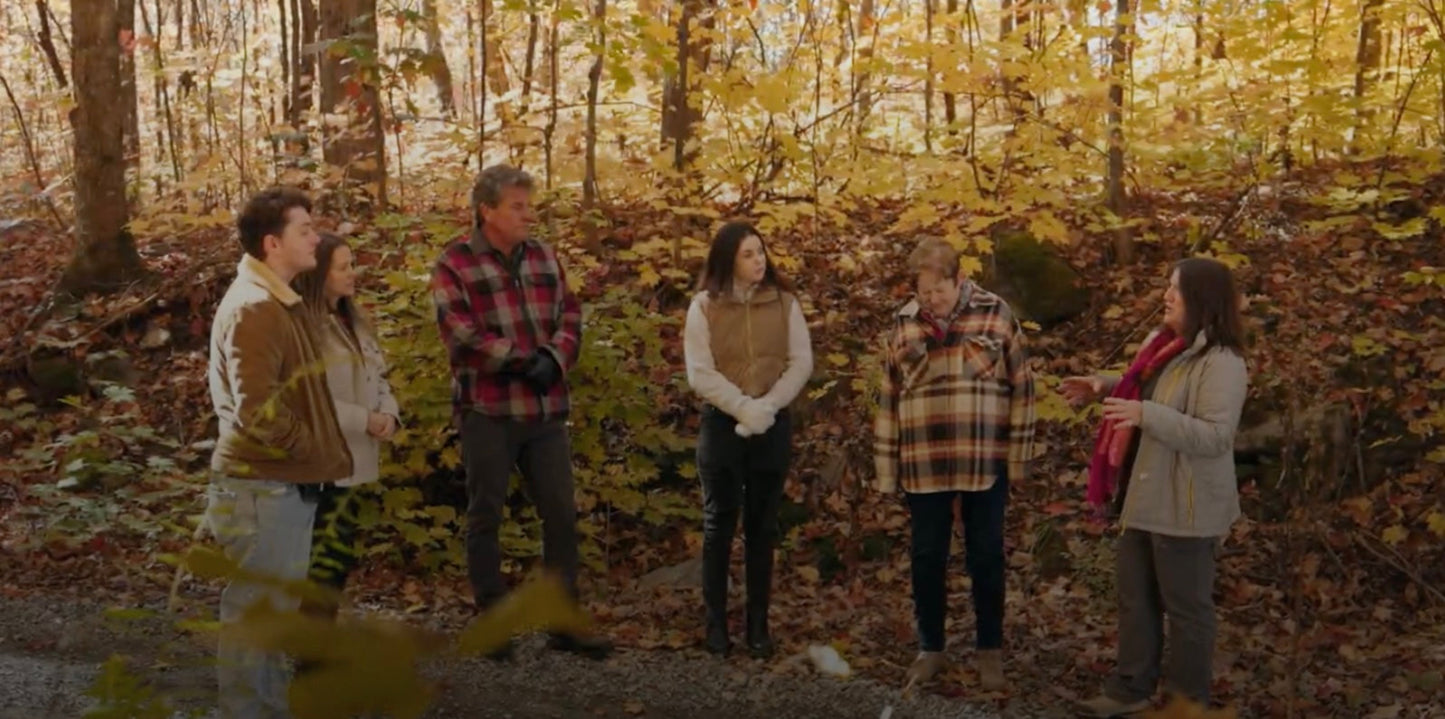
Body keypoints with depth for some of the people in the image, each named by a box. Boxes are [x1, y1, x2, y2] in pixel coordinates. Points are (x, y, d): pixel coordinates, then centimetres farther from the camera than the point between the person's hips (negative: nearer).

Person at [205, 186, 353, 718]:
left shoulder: (278, 301, 13)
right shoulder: (253, 308, -19)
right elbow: (258, 409, -25)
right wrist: (320, 453, -13)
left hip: (285, 484, 10)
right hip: (260, 487, -10)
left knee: (277, 606, 18)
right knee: (252, 609, 0)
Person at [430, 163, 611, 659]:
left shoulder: (543, 257, 11)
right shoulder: (454, 265, -7)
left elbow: (570, 315, 6)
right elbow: (463, 337, -16)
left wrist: (553, 358, -12)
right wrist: (522, 360, -15)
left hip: (545, 409, 5)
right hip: (487, 411, -5)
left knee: (561, 512, 7)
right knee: (485, 516, 6)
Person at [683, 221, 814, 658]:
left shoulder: (784, 302, 3)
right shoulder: (705, 306, -3)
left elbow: (801, 363, -2)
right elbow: (700, 374, -8)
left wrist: (767, 406, -15)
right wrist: (742, 407, -18)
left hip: (773, 424, 2)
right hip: (722, 423, -1)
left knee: (762, 526, 7)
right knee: (719, 523, 4)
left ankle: (758, 624, 13)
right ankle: (716, 623, 12)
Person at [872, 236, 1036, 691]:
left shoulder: (996, 315, -4)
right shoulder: (902, 325, 2)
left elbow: (1021, 387, 0)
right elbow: (888, 400, 7)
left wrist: (1019, 456, -3)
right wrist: (885, 468, 5)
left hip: (985, 465, -2)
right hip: (924, 467, 2)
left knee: (986, 559, 10)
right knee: (927, 559, 11)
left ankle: (991, 651, 24)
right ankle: (930, 648, 26)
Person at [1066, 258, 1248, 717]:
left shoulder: (1221, 362, -21)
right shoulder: (1161, 342, 6)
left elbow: (1214, 437, -28)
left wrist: (1146, 415, -33)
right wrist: (1104, 387, 11)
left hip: (1184, 507, -9)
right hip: (1144, 496, 9)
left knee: (1185, 604, 6)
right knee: (1135, 595, 18)